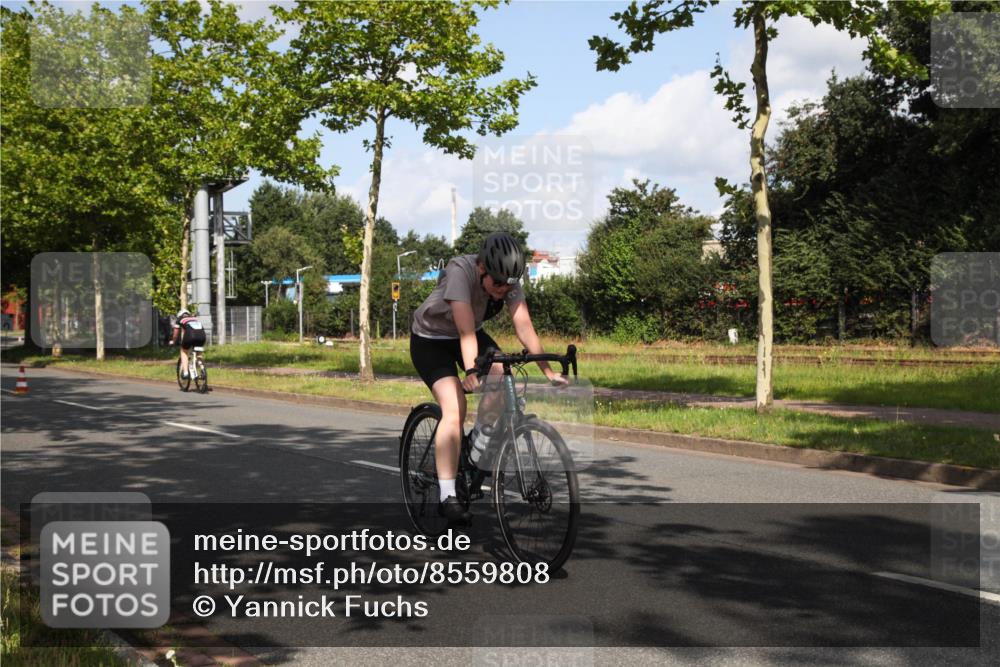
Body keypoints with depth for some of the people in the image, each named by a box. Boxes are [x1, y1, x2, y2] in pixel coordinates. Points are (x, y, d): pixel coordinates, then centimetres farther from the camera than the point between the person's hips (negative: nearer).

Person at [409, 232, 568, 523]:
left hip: (471, 334, 6)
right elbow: (466, 331, -42)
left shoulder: (508, 280, -19)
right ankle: (447, 497, -21)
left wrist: (548, 371, -29)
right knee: (455, 409, -22)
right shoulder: (460, 272, -35)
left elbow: (524, 327, -23)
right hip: (430, 339, -5)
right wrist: (471, 372, -52)